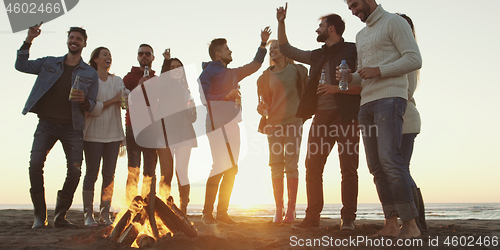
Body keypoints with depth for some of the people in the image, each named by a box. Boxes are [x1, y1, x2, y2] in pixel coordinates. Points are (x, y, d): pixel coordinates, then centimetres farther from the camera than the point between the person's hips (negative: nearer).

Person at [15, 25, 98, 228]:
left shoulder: (90, 73, 11)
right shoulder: (49, 63, 14)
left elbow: (92, 105, 9)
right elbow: (21, 65, 5)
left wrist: (84, 100, -15)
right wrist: (28, 40, -6)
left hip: (72, 127, 0)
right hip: (47, 122, 0)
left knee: (75, 170, -9)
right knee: (35, 164, -14)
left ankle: (60, 216, 8)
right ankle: (40, 215, -3)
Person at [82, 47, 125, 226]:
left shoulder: (117, 81, 15)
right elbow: (91, 107, -9)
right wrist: (113, 100, -10)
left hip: (113, 134, 4)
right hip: (93, 134, -3)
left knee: (109, 175, 4)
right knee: (92, 174, -2)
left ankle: (105, 213, 10)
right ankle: (88, 214, 4)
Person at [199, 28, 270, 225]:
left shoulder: (232, 73, 23)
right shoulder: (208, 72, 0)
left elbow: (254, 66, 32)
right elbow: (203, 97, -11)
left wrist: (263, 43, 28)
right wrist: (226, 96, -16)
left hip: (232, 124, 8)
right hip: (217, 125, -8)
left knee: (231, 169, 5)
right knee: (219, 167, -14)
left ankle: (222, 212, 13)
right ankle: (207, 213, -5)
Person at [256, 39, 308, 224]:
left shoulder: (297, 70, 9)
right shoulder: (266, 76, 13)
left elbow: (306, 93, 11)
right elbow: (265, 101, 14)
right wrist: (261, 108, -7)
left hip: (293, 122, -2)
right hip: (274, 123, 2)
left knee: (291, 165, -5)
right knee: (276, 166, 0)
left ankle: (291, 209, -1)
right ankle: (278, 209, 4)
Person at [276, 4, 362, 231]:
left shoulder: (352, 51, 1)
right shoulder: (317, 56, 20)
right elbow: (286, 49, 25)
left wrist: (336, 88, -17)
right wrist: (281, 22, 19)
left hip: (345, 116, -6)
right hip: (321, 116, 6)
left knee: (348, 169, -5)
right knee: (312, 167, 2)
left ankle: (348, 218, 0)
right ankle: (312, 216, 8)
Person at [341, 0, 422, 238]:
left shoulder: (394, 22, 2)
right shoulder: (361, 35, 25)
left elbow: (414, 59, -8)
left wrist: (377, 71, -14)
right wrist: (349, 77, 6)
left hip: (390, 97, -8)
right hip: (367, 103, 8)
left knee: (389, 160, -19)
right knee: (376, 166, 1)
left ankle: (410, 224, -15)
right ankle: (391, 224, 4)